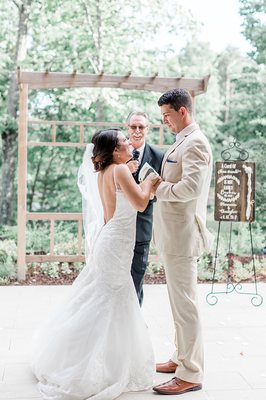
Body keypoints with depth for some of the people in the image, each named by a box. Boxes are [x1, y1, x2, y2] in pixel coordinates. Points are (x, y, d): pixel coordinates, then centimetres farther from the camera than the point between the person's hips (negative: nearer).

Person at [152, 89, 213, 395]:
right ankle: (182, 358, 31)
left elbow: (190, 187, -26)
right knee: (179, 302, 18)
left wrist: (157, 187, -14)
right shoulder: (181, 142, 17)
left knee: (185, 305, -3)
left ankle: (190, 374, 7)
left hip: (181, 235, -10)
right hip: (171, 235, 10)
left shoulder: (195, 143, -14)